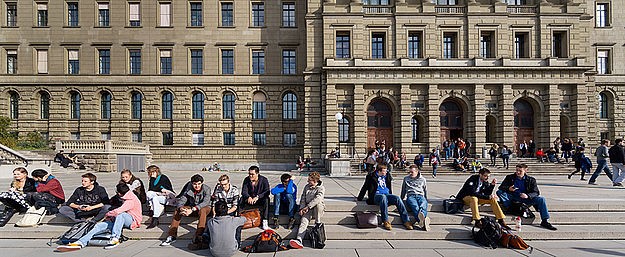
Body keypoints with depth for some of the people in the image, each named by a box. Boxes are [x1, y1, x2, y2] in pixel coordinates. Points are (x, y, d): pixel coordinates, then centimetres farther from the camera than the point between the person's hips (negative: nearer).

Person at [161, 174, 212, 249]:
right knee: (177, 210, -14)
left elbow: (206, 202, -32)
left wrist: (192, 209, -44)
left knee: (202, 211, -39)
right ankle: (172, 236, -9)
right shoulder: (189, 189, -6)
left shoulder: (206, 189, -18)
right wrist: (181, 209, -36)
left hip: (205, 207, -5)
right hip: (192, 208, 5)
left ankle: (198, 238, -45)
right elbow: (181, 200, -12)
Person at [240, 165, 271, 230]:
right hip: (250, 199, 3)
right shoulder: (246, 180, -2)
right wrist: (248, 197, -31)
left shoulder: (264, 180, -10)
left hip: (260, 200, -2)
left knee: (266, 199, -34)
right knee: (242, 199, -26)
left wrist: (257, 197, -35)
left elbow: (267, 192, -19)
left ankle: (265, 221, -31)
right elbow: (244, 191, -8)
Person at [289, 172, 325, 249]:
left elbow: (317, 199, -22)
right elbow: (303, 199, 11)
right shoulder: (307, 187, 12)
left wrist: (307, 207, -25)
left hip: (318, 209, -3)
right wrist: (302, 208, -5)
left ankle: (318, 223, -18)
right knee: (304, 221, -24)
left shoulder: (321, 188, -6)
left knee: (318, 204, -37)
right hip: (308, 209, 3)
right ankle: (299, 240, -42)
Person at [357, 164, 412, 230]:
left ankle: (406, 221, -31)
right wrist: (359, 199, 11)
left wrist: (391, 197, 27)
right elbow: (364, 188, 11)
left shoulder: (387, 176, 21)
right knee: (383, 197, -39)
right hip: (376, 195, -4)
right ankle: (385, 222, -40)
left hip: (387, 194, 4)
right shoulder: (371, 176, 8)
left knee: (397, 198, -28)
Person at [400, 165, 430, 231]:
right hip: (410, 196, -1)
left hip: (420, 196, 1)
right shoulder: (406, 179, 24)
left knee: (423, 206, -39)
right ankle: (422, 220, -68)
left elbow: (425, 191, 31)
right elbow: (403, 190, 32)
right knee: (415, 207, -39)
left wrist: (426, 199, 27)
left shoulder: (422, 179, 23)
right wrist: (401, 199, 32)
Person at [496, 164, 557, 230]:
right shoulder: (510, 177, 4)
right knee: (499, 192, -24)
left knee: (541, 199, -22)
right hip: (512, 197, -1)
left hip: (525, 198, 1)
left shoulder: (531, 180, 5)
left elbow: (536, 192, -2)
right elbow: (501, 187, -2)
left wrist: (528, 195, -24)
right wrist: (508, 189, -26)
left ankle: (545, 221, -15)